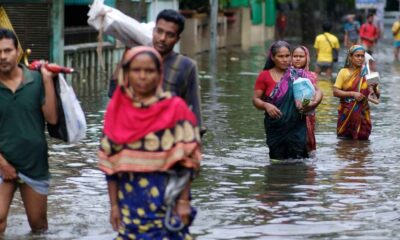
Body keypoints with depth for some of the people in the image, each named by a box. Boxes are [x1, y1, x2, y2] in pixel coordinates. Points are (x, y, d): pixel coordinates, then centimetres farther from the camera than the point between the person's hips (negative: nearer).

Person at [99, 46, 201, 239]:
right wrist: (114, 204, 2)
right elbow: (110, 163, 5)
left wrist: (184, 201, -9)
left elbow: (185, 160, -5)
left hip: (167, 202, -2)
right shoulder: (116, 111, 2)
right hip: (130, 203, 3)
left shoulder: (175, 109, -5)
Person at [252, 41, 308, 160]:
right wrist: (266, 105, -17)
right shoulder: (264, 76, 4)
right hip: (275, 127, 1)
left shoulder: (297, 74, 3)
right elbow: (255, 99, 4)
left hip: (296, 126, 0)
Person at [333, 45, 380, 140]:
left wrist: (374, 89, -15)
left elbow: (377, 96, 7)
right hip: (346, 114, -1)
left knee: (362, 139, -1)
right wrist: (352, 94, -17)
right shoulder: (344, 72, 0)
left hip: (362, 114, 1)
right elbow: (335, 92, -6)